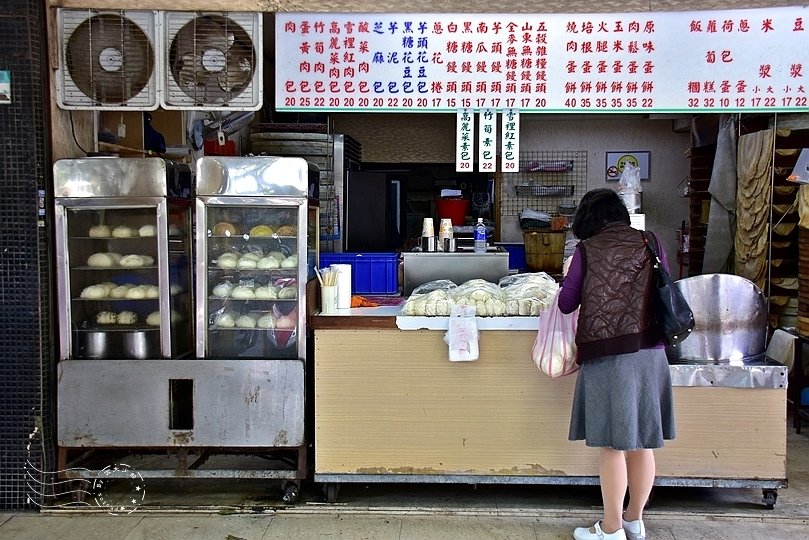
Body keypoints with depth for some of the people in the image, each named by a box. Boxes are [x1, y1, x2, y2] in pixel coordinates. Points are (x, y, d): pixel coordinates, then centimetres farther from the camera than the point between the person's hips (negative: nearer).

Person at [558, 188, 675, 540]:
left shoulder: (586, 250, -4)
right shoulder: (650, 244, 5)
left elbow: (566, 305, 2)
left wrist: (569, 278, 20)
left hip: (606, 353, -4)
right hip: (649, 352, 4)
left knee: (611, 445, 5)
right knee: (642, 442, 14)